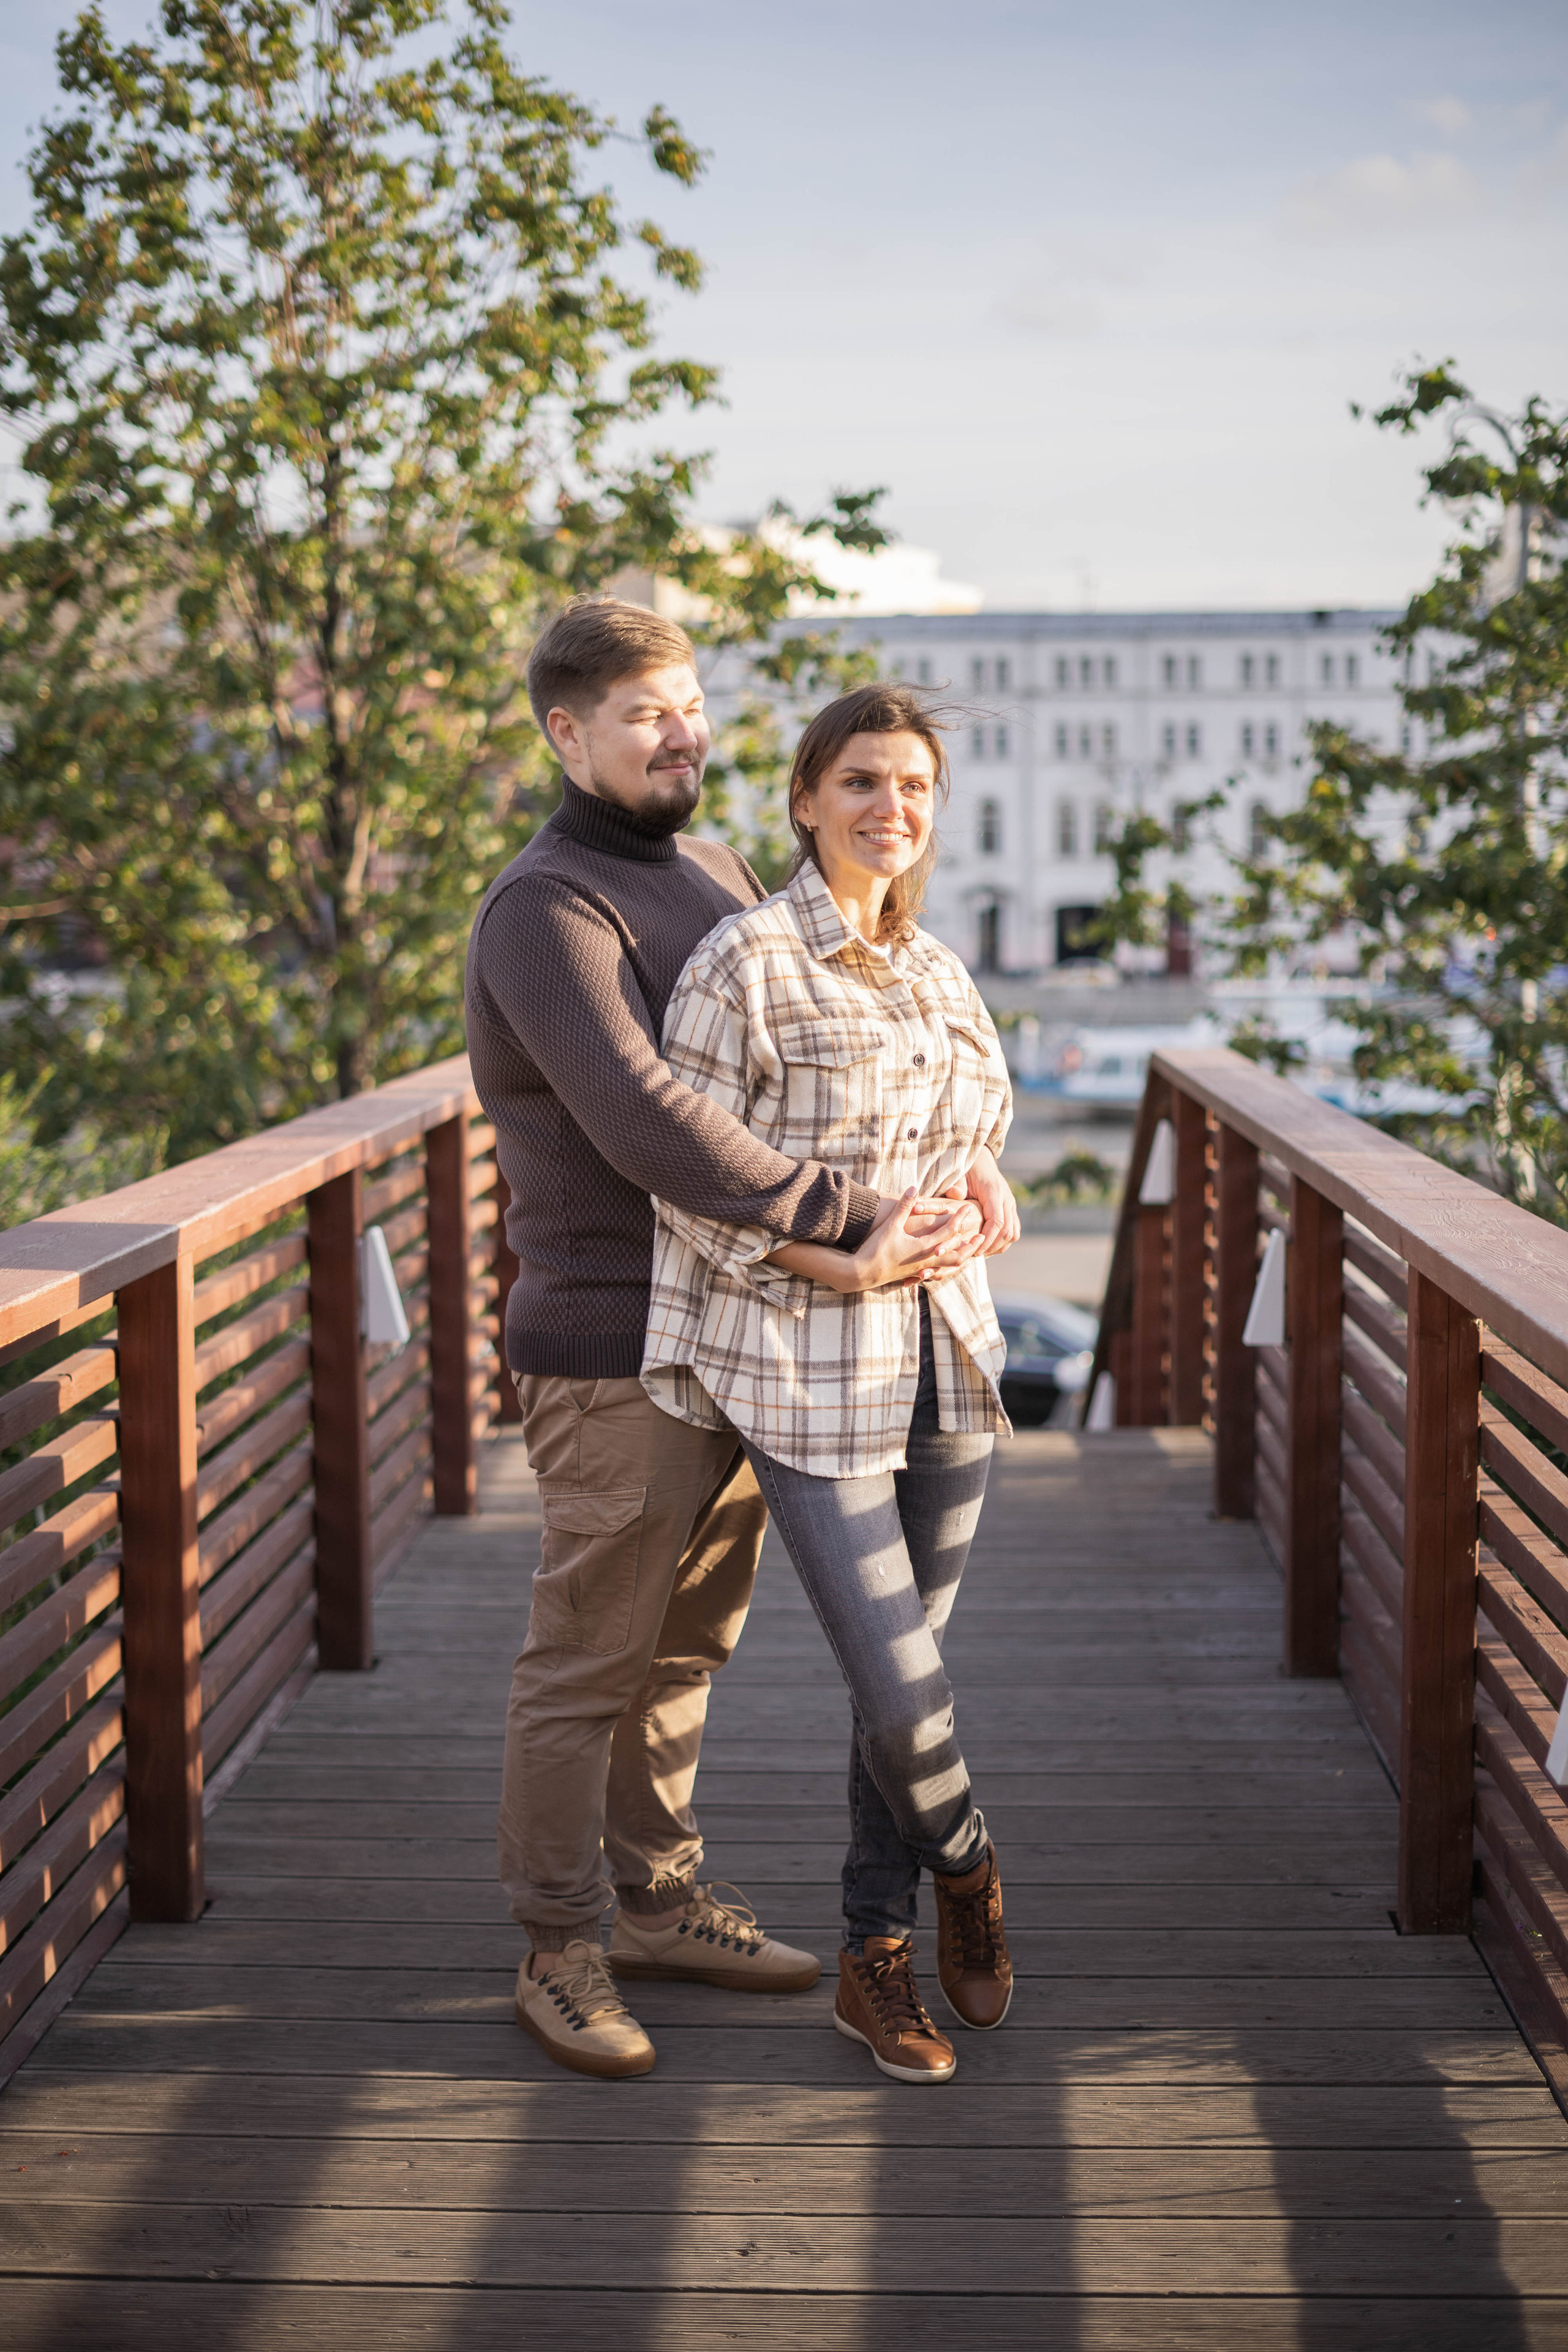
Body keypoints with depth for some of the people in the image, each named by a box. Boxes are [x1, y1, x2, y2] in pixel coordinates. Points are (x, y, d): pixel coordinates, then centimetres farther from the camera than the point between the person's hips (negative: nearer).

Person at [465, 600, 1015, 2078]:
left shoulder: (715, 878, 13)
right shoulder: (542, 912, -16)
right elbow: (644, 1122, -29)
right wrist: (855, 1220, -29)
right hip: (611, 1356, -8)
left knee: (689, 1639, 18)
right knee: (588, 1662, 2)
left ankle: (659, 1902, 32)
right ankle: (561, 1953, 14)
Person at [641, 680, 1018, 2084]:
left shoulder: (940, 976, 11)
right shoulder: (746, 966, -10)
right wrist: (829, 1265, -18)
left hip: (945, 1360, 6)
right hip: (807, 1379, -6)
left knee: (903, 1675, 12)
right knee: (903, 1698, -9)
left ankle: (875, 1964, 28)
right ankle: (964, 1869, 24)